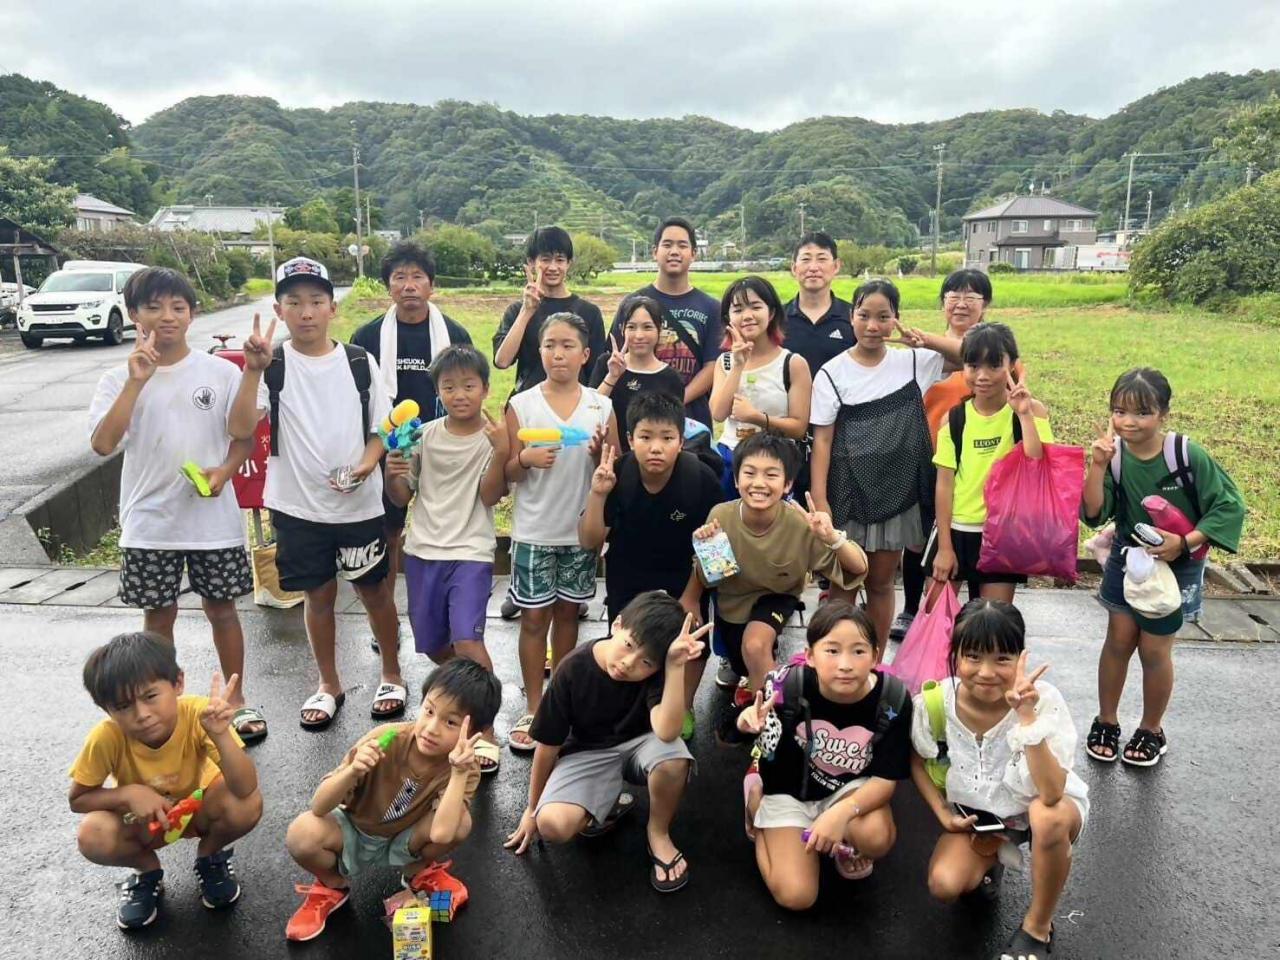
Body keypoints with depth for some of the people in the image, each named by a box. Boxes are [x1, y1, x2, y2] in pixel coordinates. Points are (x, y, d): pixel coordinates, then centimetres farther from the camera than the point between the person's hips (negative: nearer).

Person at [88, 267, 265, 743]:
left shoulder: (222, 372, -3)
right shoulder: (120, 379, -2)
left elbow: (244, 436, 4)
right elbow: (102, 444, -15)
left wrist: (224, 470, -16)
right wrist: (136, 381, -20)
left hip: (213, 519, 0)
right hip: (149, 522, 1)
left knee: (221, 609, 12)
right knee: (159, 614, 13)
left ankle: (236, 700, 28)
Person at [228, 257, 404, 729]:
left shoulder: (360, 362, -3)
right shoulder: (272, 365, -5)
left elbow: (381, 428, 3)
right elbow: (240, 428, -16)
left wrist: (365, 464, -16)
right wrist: (254, 370, -27)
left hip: (360, 504, 0)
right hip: (297, 505, 0)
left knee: (374, 590, 12)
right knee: (318, 595, 13)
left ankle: (392, 674, 33)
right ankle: (329, 685, 32)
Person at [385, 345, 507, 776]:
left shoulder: (494, 437, -6)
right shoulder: (425, 435, 2)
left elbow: (490, 496, -14)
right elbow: (401, 497, 7)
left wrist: (501, 452, -27)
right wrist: (391, 473, -14)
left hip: (471, 553, -4)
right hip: (422, 550, 4)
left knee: (466, 639, -20)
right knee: (433, 645, 14)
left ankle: (485, 731, -5)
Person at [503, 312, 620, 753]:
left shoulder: (601, 406, -1)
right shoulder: (521, 405, -4)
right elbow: (508, 474, -1)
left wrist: (601, 453, -17)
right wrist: (526, 459, -22)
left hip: (581, 531, 2)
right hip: (534, 532, -1)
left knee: (567, 612, 15)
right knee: (535, 618, 5)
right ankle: (534, 710, 16)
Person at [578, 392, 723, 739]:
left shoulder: (701, 479, -29)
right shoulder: (617, 476, -26)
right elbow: (589, 542, -23)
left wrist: (692, 594, -10)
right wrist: (598, 495, -37)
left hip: (684, 576, 0)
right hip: (628, 577, 0)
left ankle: (683, 708, 39)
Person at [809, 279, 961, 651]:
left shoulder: (914, 362, 2)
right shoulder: (832, 373, -5)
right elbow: (822, 440, -6)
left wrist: (925, 339, -13)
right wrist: (819, 501, -12)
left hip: (897, 492, 2)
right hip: (848, 494, -2)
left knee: (881, 584, 13)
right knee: (843, 585, 7)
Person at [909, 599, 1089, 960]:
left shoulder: (1043, 700, -29)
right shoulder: (936, 703, -21)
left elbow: (1050, 794, -39)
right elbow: (917, 760, 1)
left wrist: (1027, 715, -44)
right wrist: (944, 816, -7)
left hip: (1044, 807, -2)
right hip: (977, 813, 2)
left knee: (1048, 818, -38)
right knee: (945, 886, -23)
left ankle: (1037, 928, -9)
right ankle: (991, 858, 15)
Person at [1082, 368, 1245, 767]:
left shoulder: (1187, 454, -22)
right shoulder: (1114, 455, -14)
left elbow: (1229, 506, -16)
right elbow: (1094, 514, -18)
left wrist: (1185, 542, -23)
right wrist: (1097, 466, -29)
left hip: (1175, 566, -2)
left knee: (1154, 649, 5)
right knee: (1118, 640, 7)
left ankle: (1152, 731, 27)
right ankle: (1106, 722, 25)